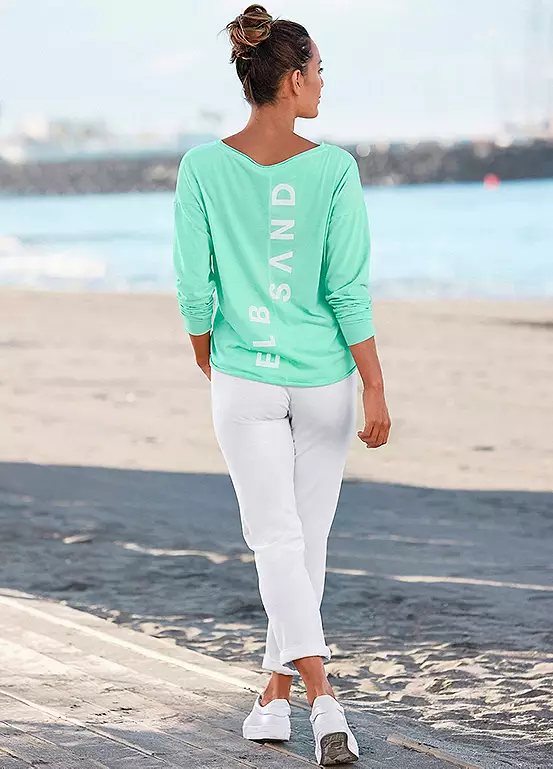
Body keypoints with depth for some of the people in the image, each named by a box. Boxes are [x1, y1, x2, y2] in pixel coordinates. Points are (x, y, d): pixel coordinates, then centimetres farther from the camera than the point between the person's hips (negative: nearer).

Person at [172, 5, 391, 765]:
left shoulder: (203, 167, -7)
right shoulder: (334, 170, -11)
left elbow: (194, 287, -4)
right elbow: (350, 289, -12)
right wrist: (375, 389, -7)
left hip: (244, 381, 0)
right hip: (324, 380, 0)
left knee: (277, 541, 1)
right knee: (308, 539, 15)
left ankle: (322, 696, -17)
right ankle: (276, 694, 25)